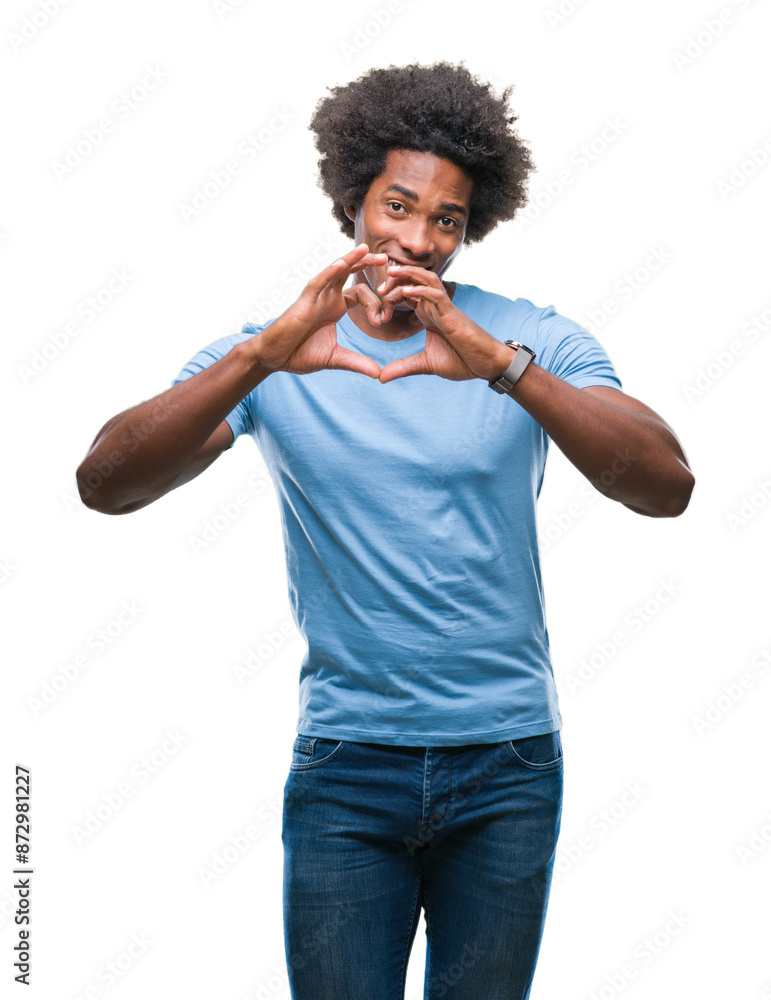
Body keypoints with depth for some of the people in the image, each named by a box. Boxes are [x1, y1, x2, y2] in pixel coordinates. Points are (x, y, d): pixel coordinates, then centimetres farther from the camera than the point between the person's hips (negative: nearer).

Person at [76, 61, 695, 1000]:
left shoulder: (532, 341, -3)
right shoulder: (268, 356, -1)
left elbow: (667, 488, -18)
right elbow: (105, 484, -15)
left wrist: (501, 365, -31)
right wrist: (261, 357, -29)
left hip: (507, 762, 0)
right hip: (344, 765, 0)